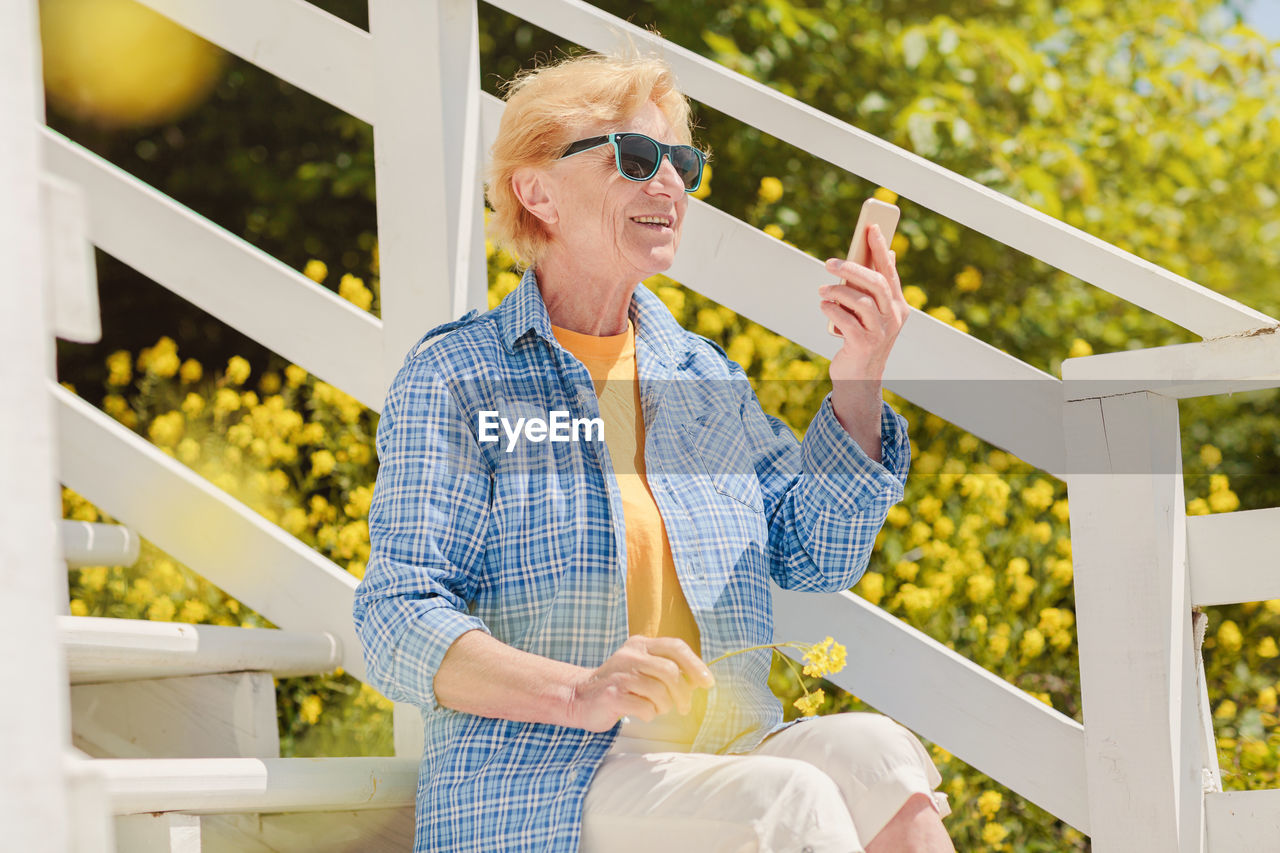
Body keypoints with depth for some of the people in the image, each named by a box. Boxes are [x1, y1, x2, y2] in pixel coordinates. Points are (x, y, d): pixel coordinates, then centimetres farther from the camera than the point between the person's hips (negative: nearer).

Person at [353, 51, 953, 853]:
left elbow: (817, 557, 13)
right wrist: (579, 695, -24)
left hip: (729, 754, 5)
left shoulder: (703, 373, 20)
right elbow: (400, 621, -7)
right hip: (549, 782, -5)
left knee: (876, 754, -27)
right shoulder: (455, 379, 2)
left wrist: (858, 380, -1)